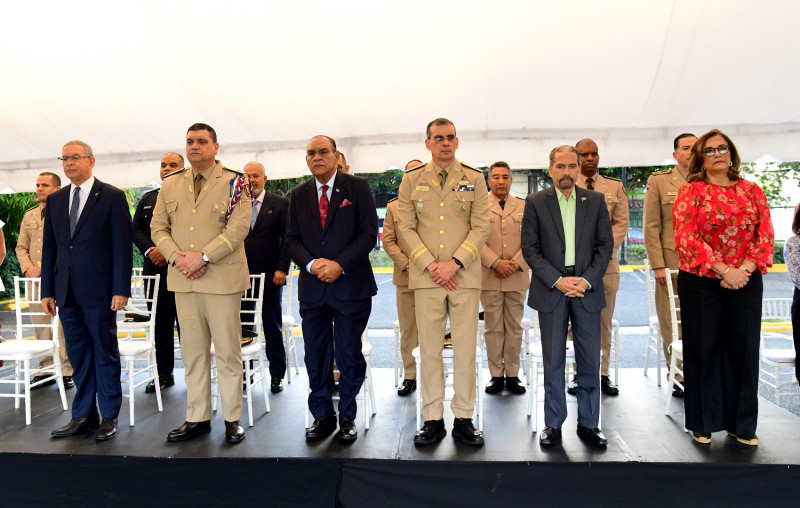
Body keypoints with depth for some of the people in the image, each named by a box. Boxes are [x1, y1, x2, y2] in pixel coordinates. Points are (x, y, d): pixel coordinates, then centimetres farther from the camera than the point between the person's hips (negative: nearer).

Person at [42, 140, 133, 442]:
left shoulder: (112, 197, -3)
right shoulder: (55, 200, 13)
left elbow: (122, 246, -7)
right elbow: (49, 248, 13)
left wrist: (121, 290, -12)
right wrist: (47, 291, 8)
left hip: (99, 291, -5)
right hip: (67, 292, 5)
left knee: (105, 354, 5)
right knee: (78, 357, 12)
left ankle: (109, 417, 16)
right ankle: (83, 416, 23)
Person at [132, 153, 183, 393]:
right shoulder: (147, 198, 17)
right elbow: (136, 230, 12)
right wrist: (150, 250, -7)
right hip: (155, 268, 5)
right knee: (160, 324, 10)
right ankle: (164, 373, 19)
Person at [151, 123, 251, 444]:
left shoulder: (234, 183, 0)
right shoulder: (170, 185, 14)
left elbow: (238, 228, -10)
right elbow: (158, 227, 11)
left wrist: (203, 256, -16)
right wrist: (177, 256, -7)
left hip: (222, 277, -4)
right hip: (183, 280, 4)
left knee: (228, 351, 2)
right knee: (192, 352, 10)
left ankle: (232, 419, 14)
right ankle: (197, 418, 21)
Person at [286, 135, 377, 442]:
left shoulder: (357, 187, 1)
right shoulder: (299, 195, 12)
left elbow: (368, 233, -5)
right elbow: (293, 240, 9)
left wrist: (340, 265, -15)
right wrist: (311, 263, -10)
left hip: (350, 285, -3)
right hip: (312, 287, 3)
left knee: (350, 356, 4)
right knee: (316, 357, 8)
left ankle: (347, 417, 20)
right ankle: (322, 416, 23)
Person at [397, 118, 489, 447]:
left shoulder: (474, 179, 8)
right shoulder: (412, 180, 9)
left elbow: (481, 227, 1)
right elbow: (405, 228, 4)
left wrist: (455, 263, -11)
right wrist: (430, 265, -8)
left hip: (465, 276, 0)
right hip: (426, 278, 0)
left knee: (465, 349, 3)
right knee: (429, 349, 3)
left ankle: (463, 418, 15)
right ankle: (433, 419, 13)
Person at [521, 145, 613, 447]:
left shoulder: (596, 201, 7)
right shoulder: (535, 203, 2)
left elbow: (605, 245, 5)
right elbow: (529, 248, -2)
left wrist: (587, 280, -9)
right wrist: (557, 280, -11)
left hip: (587, 288, 2)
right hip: (550, 290, -1)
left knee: (590, 360, 6)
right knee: (553, 361, 5)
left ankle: (588, 424, 20)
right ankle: (553, 424, 17)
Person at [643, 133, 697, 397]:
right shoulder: (659, 181, 4)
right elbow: (651, 227, -1)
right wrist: (657, 265, -8)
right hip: (671, 263, -2)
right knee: (673, 325, 2)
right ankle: (679, 377, 13)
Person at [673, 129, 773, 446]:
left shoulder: (752, 191, 9)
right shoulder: (691, 192, -1)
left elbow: (765, 236, 3)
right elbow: (686, 238, -10)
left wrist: (744, 270, -12)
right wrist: (724, 270, -16)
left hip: (746, 283, 3)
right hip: (700, 283, -3)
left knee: (743, 349, 7)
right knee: (703, 349, 5)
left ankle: (740, 423, 21)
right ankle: (702, 422, 19)